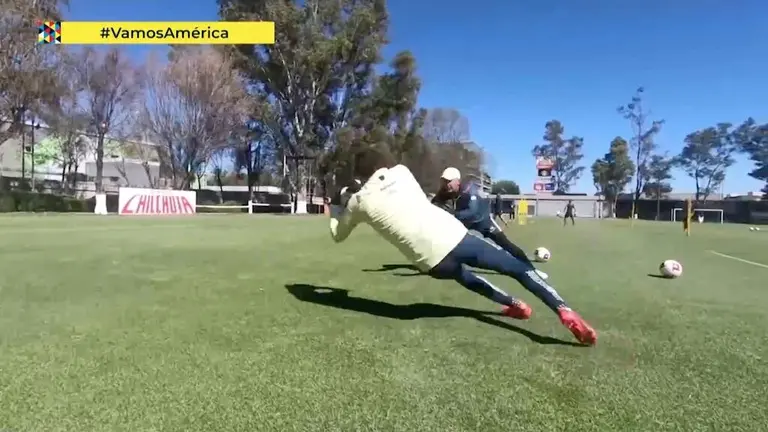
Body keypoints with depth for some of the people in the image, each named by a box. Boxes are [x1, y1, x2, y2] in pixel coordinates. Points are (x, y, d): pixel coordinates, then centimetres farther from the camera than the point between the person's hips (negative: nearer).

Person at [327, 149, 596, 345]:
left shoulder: (359, 201, 7)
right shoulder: (401, 172, 14)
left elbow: (338, 235, 24)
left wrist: (337, 207, 38)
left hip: (434, 262, -1)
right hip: (453, 236, 1)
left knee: (464, 277, 35)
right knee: (516, 267, 13)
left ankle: (513, 305, 34)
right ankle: (563, 310, 2)